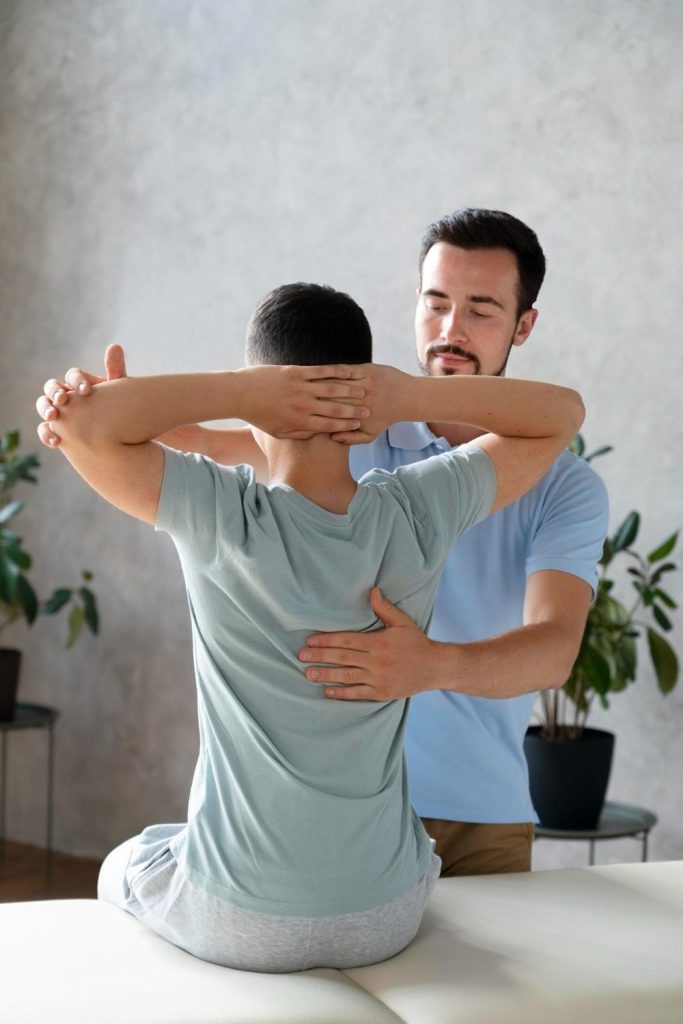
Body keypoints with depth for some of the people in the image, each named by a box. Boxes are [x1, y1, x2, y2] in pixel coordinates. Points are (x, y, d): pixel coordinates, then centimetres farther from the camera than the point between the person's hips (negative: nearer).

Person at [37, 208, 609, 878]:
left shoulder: (566, 489, -3)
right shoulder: (354, 435, -1)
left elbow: (554, 647, -18)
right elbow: (208, 446, -16)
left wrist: (434, 665, -39)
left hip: (485, 820, 1)